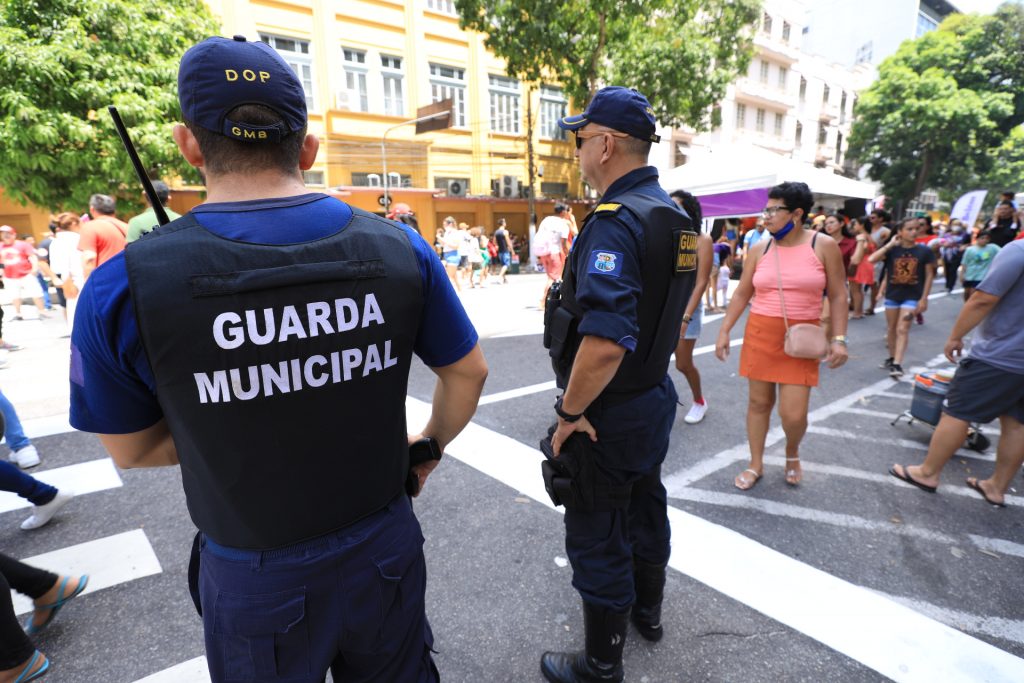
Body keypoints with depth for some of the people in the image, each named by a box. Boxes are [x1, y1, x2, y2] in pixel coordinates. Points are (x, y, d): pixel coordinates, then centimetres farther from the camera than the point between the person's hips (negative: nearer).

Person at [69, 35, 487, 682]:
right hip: (386, 549, 2)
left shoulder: (124, 287, -19)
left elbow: (132, 450, -4)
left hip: (256, 581, -1)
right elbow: (469, 372, -3)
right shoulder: (400, 248, -15)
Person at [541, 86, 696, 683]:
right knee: (645, 507, 26)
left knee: (597, 538, 9)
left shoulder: (615, 221, -25)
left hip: (609, 412, -9)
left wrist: (570, 414, -22)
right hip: (655, 395, 10)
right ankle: (647, 610, 51)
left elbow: (604, 343, -35)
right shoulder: (674, 215, 6)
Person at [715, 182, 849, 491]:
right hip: (760, 333, 2)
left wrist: (839, 339, -8)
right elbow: (741, 294, 7)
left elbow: (838, 296, -1)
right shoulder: (760, 250, 3)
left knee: (793, 413, -5)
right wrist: (724, 331, 3)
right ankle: (756, 464, 25)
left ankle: (792, 453, 29)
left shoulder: (824, 246, -3)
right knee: (758, 402, 8)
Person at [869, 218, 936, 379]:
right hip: (892, 295, 2)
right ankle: (891, 358, 29)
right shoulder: (892, 250, -2)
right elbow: (871, 260, -18)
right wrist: (890, 244, -15)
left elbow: (929, 275, 1)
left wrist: (924, 298, -3)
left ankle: (897, 365, -12)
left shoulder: (924, 251, -3)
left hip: (912, 296, -2)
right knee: (892, 328, 13)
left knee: (903, 329, -10)